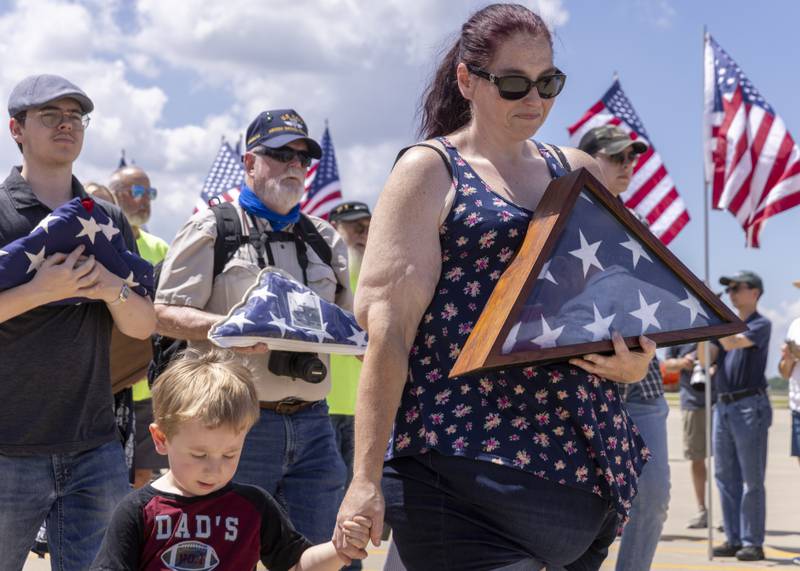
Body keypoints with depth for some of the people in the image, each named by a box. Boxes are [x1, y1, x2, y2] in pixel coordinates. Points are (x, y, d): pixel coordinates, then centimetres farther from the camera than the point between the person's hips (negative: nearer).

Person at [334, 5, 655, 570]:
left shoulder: (578, 172, 17)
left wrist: (636, 361, -1)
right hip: (467, 463, -5)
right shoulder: (430, 170, 1)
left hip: (586, 460, 6)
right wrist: (366, 478, -15)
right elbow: (388, 325, -7)